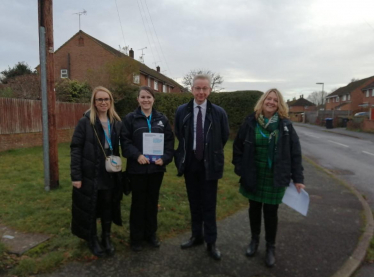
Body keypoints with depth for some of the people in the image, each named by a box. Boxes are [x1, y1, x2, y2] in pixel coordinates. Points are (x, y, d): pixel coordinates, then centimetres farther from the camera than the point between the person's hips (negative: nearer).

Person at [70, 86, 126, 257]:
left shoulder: (117, 122, 4)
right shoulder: (85, 122, -8)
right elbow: (75, 149, -10)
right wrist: (75, 175, -14)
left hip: (110, 175, 3)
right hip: (90, 174, -3)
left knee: (108, 206, 14)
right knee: (90, 208, 10)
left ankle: (106, 238, 33)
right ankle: (93, 240, 31)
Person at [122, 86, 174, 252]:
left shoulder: (162, 119, 7)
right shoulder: (130, 118, -1)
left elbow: (169, 141, 4)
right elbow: (126, 142, -6)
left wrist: (165, 158, -10)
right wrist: (137, 155, -20)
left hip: (156, 167, 3)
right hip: (137, 168, -2)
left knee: (152, 202, 14)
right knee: (138, 202, 8)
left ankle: (151, 234, 31)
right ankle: (136, 238, 24)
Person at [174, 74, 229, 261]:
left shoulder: (219, 112, -9)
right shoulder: (182, 111, -2)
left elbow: (224, 137, 4)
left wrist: (212, 152, 8)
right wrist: (186, 153, 10)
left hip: (209, 165, -2)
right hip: (190, 164, 3)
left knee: (209, 205, 7)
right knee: (194, 203, 15)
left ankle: (211, 242, 22)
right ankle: (196, 236, 33)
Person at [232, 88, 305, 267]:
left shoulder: (285, 125, -5)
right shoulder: (250, 122, -5)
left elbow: (295, 153, -4)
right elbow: (238, 147, 2)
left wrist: (298, 178, -6)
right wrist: (240, 169, -3)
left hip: (275, 178, -1)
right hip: (253, 177, 1)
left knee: (270, 212, 8)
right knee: (254, 208, 16)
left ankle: (270, 247, 29)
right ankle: (254, 240, 38)